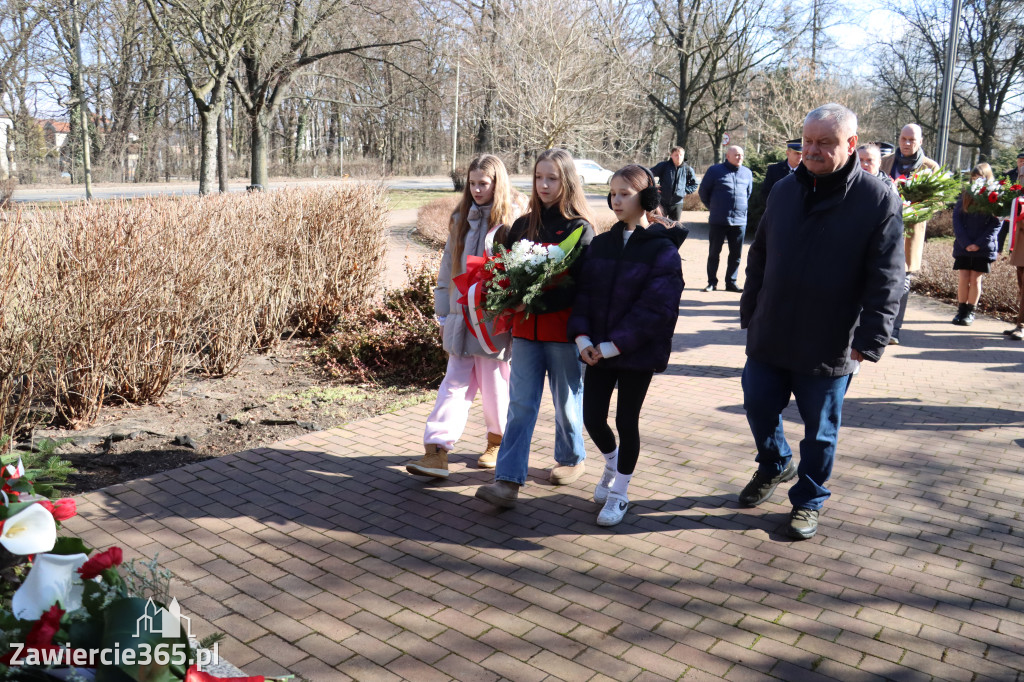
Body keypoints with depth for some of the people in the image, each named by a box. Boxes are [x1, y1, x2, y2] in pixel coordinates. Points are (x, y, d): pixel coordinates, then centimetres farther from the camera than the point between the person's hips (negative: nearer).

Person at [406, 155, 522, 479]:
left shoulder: (512, 222, -4)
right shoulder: (461, 221, 11)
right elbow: (448, 269, 14)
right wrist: (444, 315, 12)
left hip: (495, 323, -4)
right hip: (462, 320, 4)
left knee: (494, 385, 8)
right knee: (454, 385, 2)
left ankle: (498, 441, 30)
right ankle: (436, 453, -1)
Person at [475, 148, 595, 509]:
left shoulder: (580, 229, -5)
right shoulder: (523, 225, 11)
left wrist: (539, 301, -24)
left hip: (563, 330, -3)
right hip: (526, 329, 4)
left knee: (566, 399, 12)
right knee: (520, 404, 0)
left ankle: (571, 459, 35)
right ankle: (507, 481, -2)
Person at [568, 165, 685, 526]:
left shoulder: (662, 249, -9)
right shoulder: (600, 244, 7)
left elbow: (655, 307, -16)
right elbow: (583, 292, 4)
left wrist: (614, 345, -19)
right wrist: (581, 336, -11)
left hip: (638, 351, -4)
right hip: (597, 349, 4)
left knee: (626, 420, 5)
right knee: (592, 418, 6)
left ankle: (619, 493, 25)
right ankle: (612, 462, 40)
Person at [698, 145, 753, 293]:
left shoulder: (747, 173, 10)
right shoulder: (715, 170, 0)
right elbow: (703, 191, 8)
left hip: (739, 220, 3)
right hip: (717, 221, -3)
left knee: (736, 254, 5)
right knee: (714, 253, 3)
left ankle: (731, 282, 15)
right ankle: (712, 282, 12)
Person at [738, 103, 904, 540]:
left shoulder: (879, 201, -10)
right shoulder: (785, 191, 4)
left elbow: (886, 281, -12)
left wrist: (869, 340, -16)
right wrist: (750, 312, 12)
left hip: (829, 349, -4)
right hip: (769, 338, 4)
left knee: (820, 430, 10)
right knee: (759, 407, 14)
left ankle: (808, 500, 31)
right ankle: (775, 466, 43)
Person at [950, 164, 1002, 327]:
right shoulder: (965, 196, 6)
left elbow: (996, 224, -4)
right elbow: (956, 220, 1)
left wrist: (979, 244, -14)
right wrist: (965, 243, -10)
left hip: (983, 248, -2)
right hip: (963, 246, 2)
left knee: (975, 280, 1)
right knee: (963, 279, 1)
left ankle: (970, 312, 9)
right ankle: (961, 310, 10)